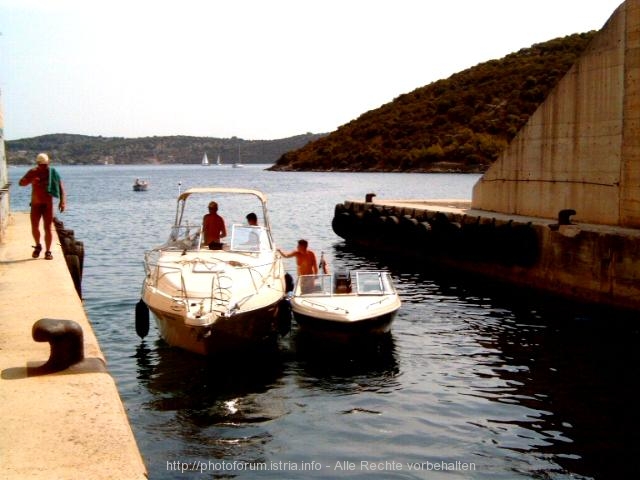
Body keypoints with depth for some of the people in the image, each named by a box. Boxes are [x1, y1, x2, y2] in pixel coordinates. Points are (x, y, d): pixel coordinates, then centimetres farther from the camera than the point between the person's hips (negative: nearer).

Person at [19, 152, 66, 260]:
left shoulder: (53, 173, -5)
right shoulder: (33, 172, 0)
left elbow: (61, 188, -6)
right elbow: (21, 183, -8)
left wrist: (62, 201, -19)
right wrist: (31, 180, -28)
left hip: (48, 204, -1)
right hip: (35, 204, 1)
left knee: (48, 228, -4)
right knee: (34, 227, 0)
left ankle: (48, 252, 4)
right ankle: (38, 246, 25)